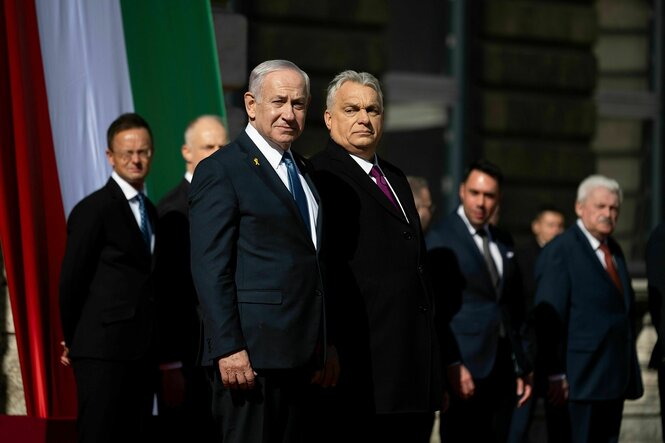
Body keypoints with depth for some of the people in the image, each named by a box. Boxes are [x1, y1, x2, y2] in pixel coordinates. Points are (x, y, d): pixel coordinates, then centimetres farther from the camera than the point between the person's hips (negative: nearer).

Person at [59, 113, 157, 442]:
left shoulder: (150, 211, 16)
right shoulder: (94, 209, -8)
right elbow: (70, 282, -7)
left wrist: (156, 343, 13)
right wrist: (73, 341, 1)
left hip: (141, 350, 7)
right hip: (103, 352, -7)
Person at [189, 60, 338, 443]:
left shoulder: (304, 171, 19)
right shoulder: (221, 171, -6)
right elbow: (210, 269, -12)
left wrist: (328, 344, 17)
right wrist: (228, 349, -19)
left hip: (303, 353, 8)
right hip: (252, 353, -8)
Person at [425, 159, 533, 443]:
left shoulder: (503, 242, 16)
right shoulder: (441, 239, -5)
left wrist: (522, 367, 16)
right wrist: (452, 365, -20)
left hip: (503, 366, 7)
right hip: (465, 368, -6)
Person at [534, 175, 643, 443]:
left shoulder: (613, 250, 16)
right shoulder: (560, 252, -9)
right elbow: (548, 319, -14)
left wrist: (629, 369, 15)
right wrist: (555, 375, -17)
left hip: (615, 379, 8)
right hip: (581, 378, -8)